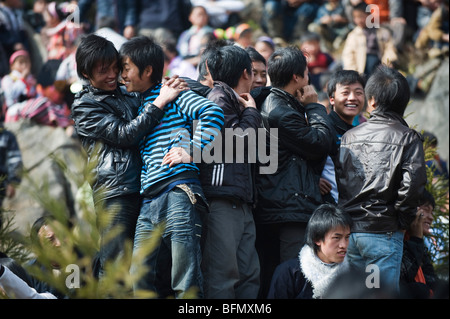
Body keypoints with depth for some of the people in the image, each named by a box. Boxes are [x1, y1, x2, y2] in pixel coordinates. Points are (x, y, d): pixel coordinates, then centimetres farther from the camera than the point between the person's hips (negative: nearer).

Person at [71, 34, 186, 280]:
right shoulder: (84, 107, 2)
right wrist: (160, 102, -11)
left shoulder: (127, 93, 21)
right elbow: (124, 134, -10)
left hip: (145, 190, 6)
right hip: (114, 193, -6)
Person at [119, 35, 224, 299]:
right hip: (149, 201, 8)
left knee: (186, 285, -11)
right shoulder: (139, 106, 26)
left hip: (179, 191, -8)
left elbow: (213, 112, -10)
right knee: (141, 282, 3)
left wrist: (192, 151, -13)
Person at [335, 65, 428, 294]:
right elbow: (412, 182, -15)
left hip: (348, 231, 4)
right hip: (384, 232, -4)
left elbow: (338, 179, 7)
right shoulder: (407, 137, -3)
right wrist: (403, 219, -2)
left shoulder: (349, 137, 10)